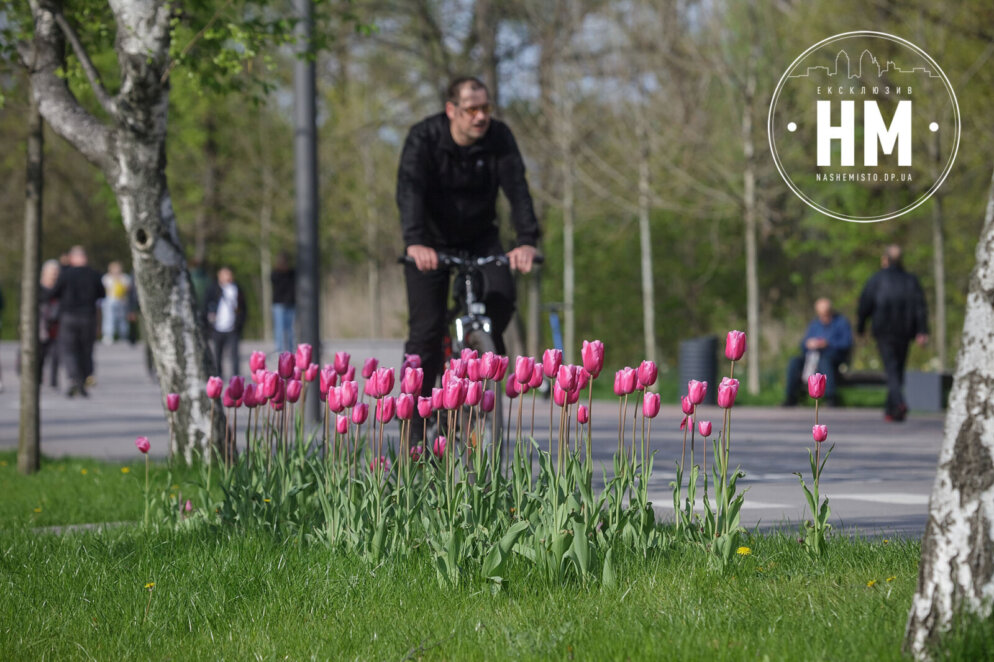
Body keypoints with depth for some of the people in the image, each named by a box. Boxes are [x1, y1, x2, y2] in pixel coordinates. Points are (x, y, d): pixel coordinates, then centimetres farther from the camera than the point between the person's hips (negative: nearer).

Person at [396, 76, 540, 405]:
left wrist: (527, 240, -42)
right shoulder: (423, 138, -20)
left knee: (501, 297, -23)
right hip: (432, 240, -2)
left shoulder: (499, 137, -15)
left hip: (479, 236, 2)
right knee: (426, 329, -9)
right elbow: (409, 190, -34)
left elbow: (516, 188, -25)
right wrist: (414, 242, -51)